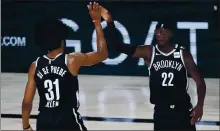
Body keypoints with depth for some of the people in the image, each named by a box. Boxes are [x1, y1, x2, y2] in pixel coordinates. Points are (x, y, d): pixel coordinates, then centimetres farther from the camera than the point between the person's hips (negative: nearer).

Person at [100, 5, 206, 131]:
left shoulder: (183, 54, -3)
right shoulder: (148, 52, -2)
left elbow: (199, 81, 0)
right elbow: (119, 47, -13)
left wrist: (200, 105, -13)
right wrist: (110, 22, -27)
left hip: (183, 109, -1)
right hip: (161, 111, 1)